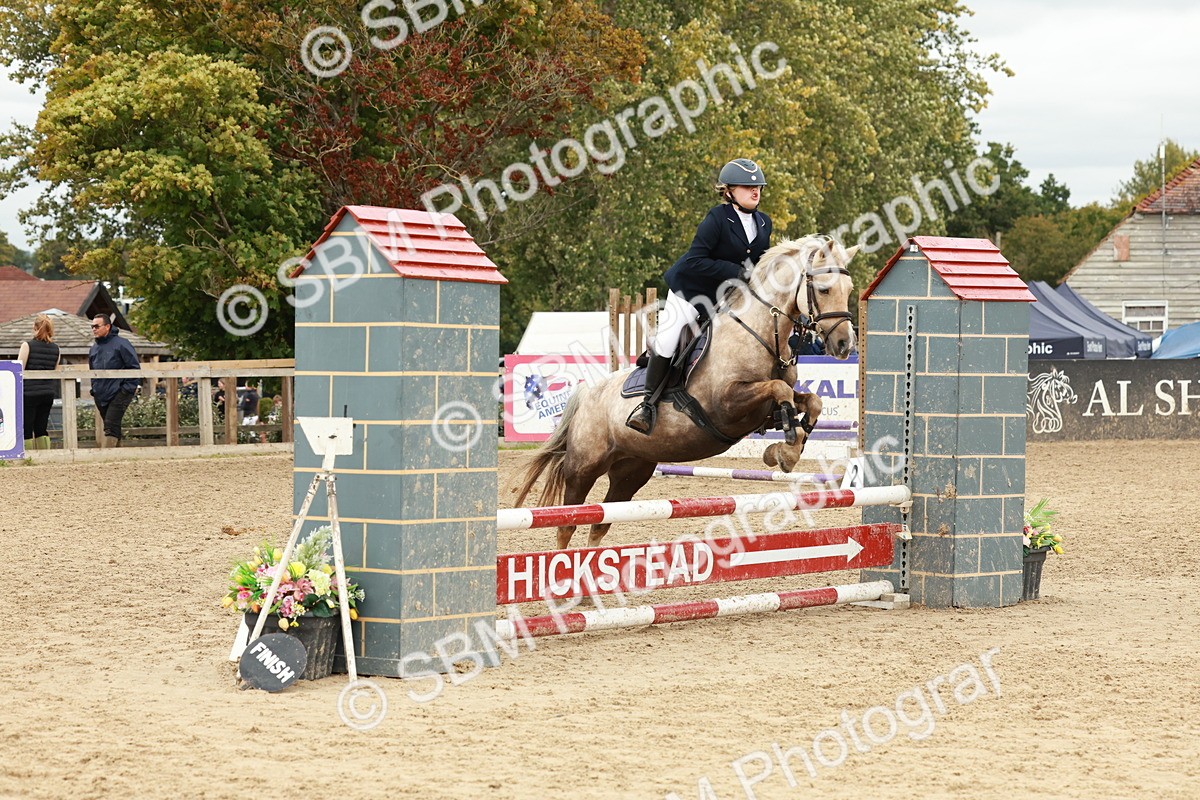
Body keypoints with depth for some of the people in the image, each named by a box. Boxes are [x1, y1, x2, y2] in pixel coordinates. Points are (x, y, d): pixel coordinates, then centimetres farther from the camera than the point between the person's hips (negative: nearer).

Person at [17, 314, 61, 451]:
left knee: (26, 430, 2)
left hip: (30, 393, -5)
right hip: (48, 393, 5)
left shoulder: (28, 346, -8)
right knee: (41, 429, 12)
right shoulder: (55, 349, 6)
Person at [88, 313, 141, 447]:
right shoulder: (94, 349, 15)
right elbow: (92, 371, 27)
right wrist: (94, 388, 14)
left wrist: (130, 388, -11)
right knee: (113, 427, 11)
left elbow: (134, 367, -6)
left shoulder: (121, 344, -6)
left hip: (118, 394, -7)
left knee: (111, 426, -16)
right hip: (101, 396, 7)